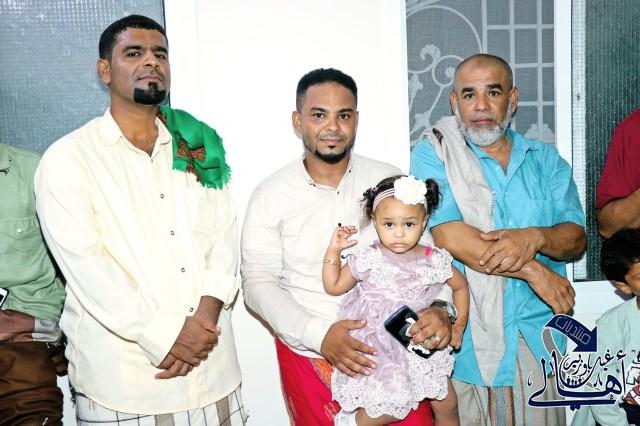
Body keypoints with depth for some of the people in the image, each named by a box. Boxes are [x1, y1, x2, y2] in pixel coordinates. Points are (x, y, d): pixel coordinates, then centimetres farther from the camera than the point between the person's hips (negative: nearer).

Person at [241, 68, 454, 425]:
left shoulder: (391, 181, 0)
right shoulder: (270, 196, -3)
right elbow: (258, 284, -6)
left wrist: (438, 310, -17)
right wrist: (319, 335, -19)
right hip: (309, 354, -1)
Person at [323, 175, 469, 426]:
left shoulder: (435, 260, -5)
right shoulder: (368, 259, -11)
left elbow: (460, 286, 12)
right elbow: (333, 287, -2)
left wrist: (459, 325, 5)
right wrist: (334, 250, -12)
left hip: (420, 343, 4)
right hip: (378, 346, -3)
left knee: (447, 405, 10)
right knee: (395, 404, -18)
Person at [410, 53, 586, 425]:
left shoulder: (546, 160, 9)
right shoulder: (433, 155, -3)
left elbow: (576, 237, 2)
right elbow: (447, 236, -16)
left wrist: (535, 238, -20)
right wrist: (533, 270, -16)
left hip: (537, 339, 3)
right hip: (463, 340, -3)